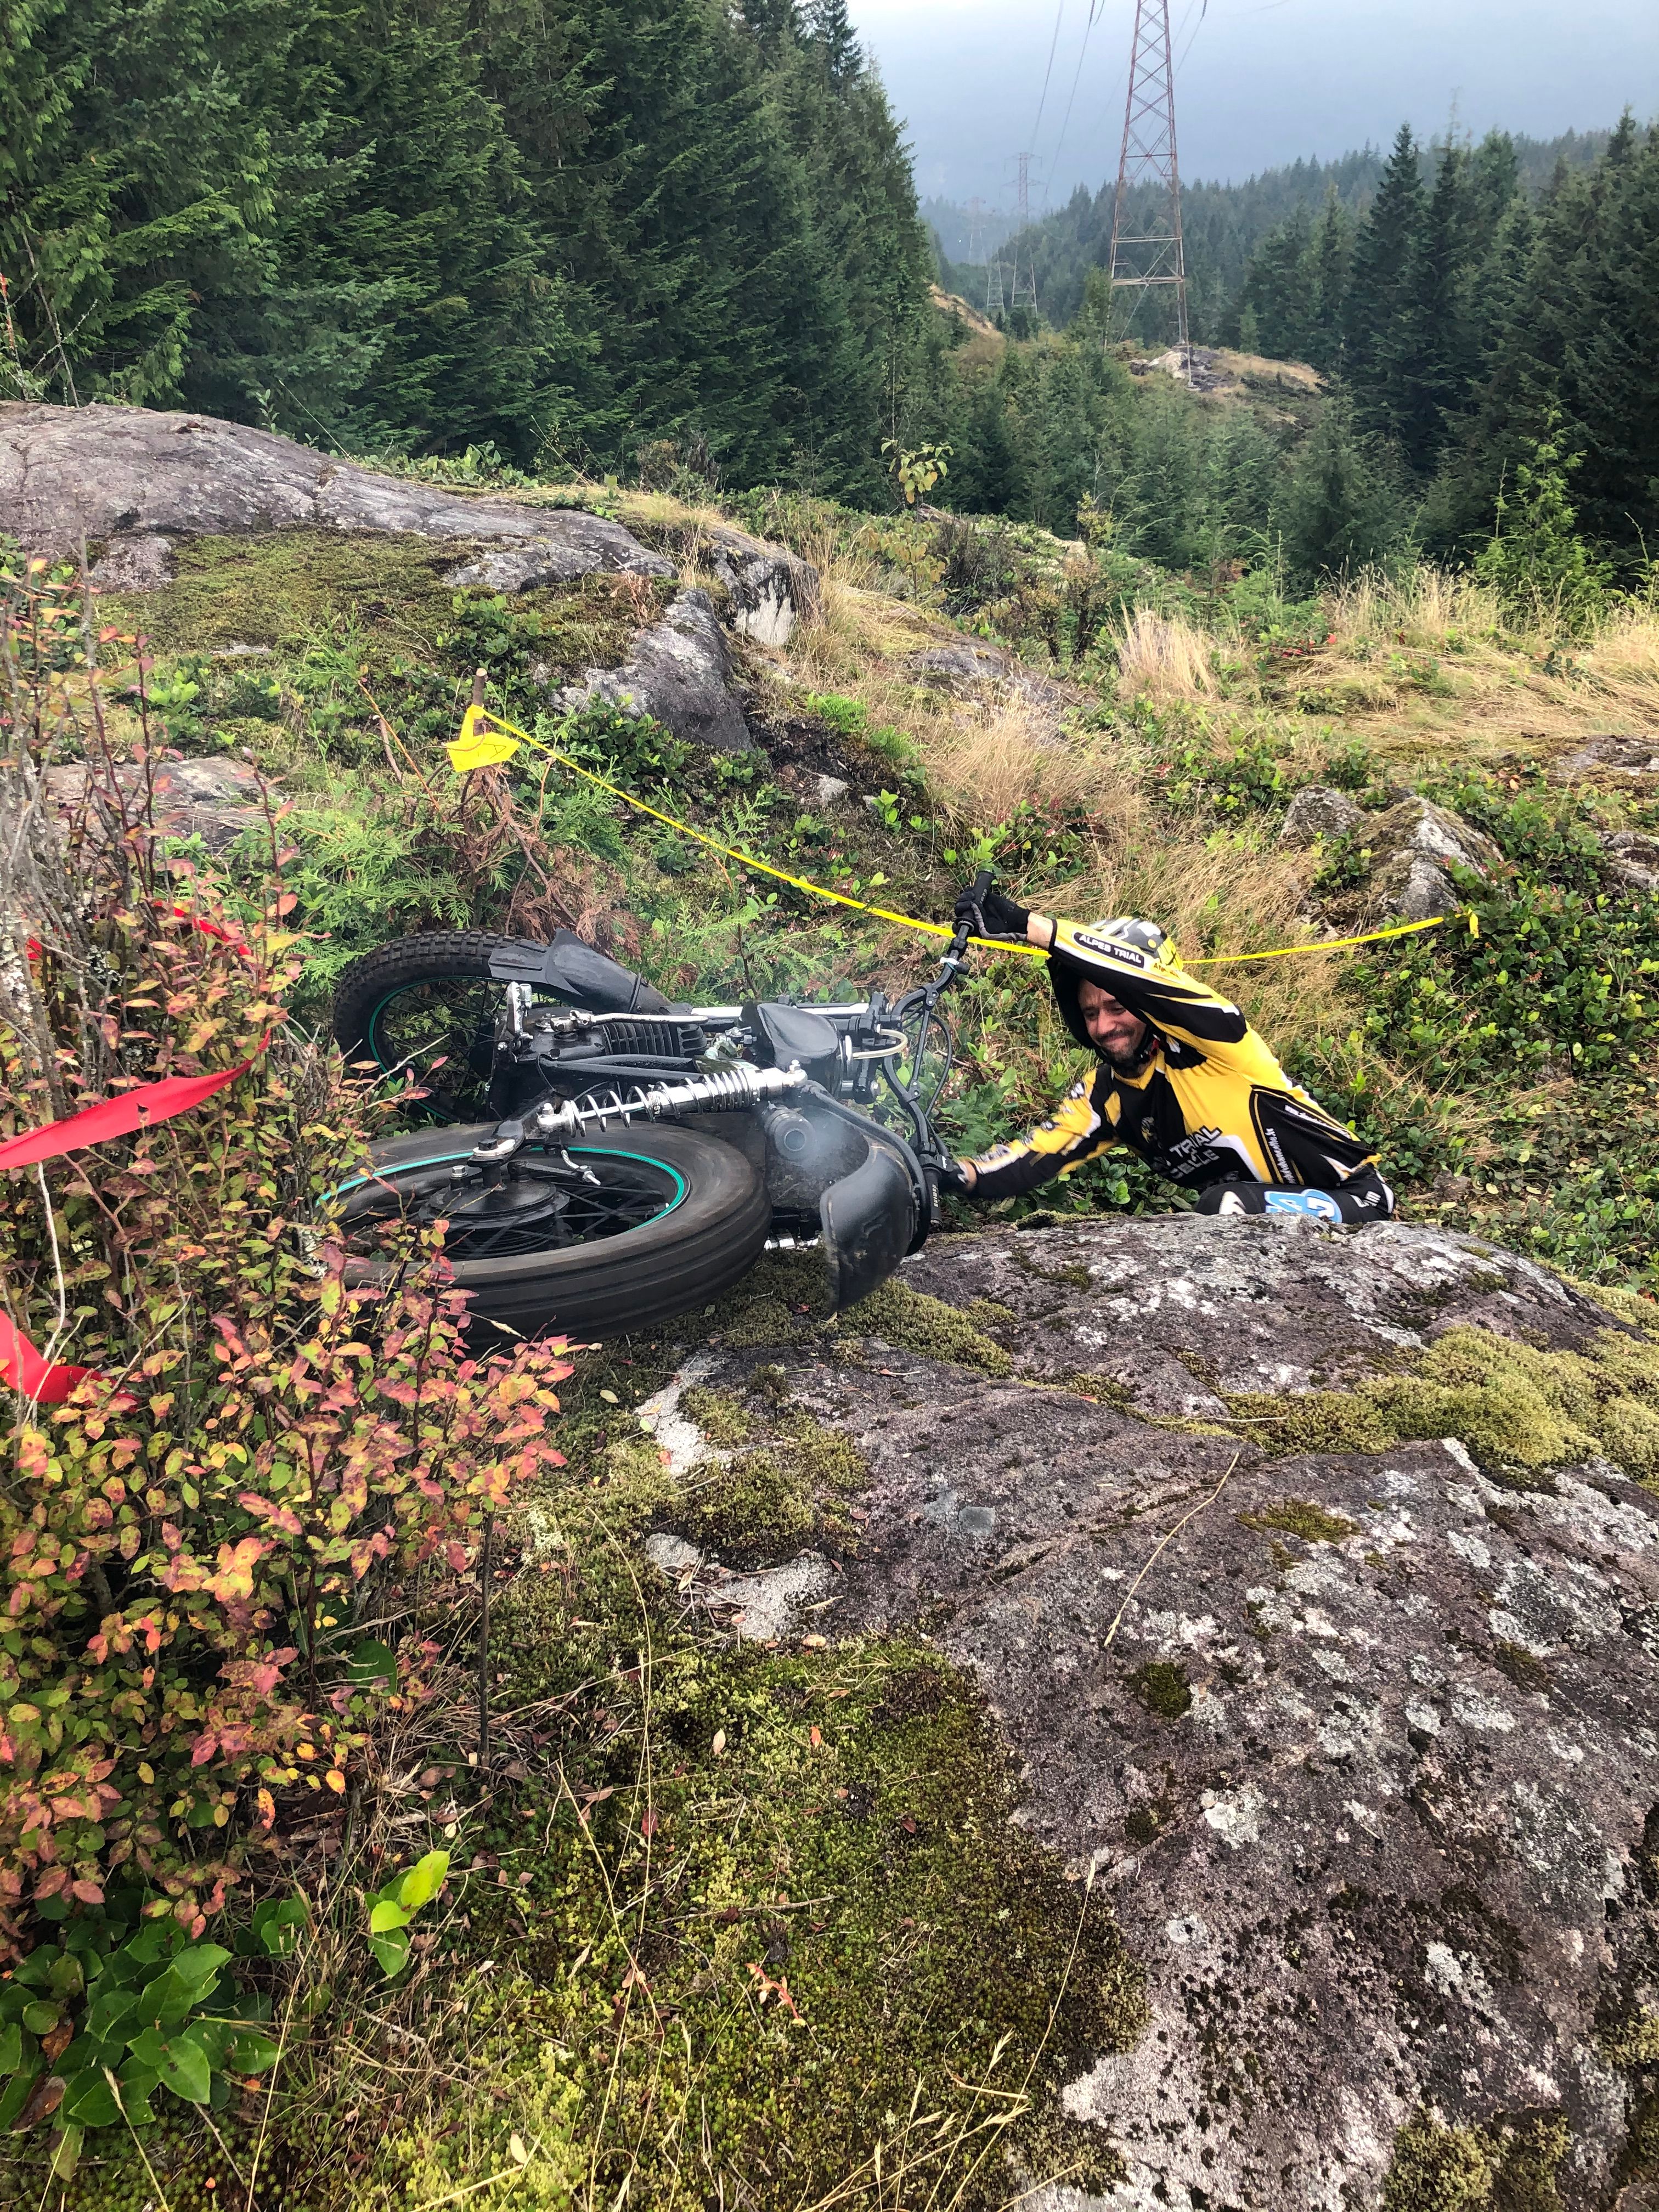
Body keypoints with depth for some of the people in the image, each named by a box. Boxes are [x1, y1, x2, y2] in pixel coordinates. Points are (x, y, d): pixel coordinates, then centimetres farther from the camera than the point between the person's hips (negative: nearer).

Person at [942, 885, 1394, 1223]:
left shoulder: (1204, 1043, -19)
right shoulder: (1107, 1094, 1)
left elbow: (1145, 973, -37)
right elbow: (1044, 1149, -10)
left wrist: (1026, 924, -42)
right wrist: (962, 1174, -30)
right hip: (1251, 1224, 8)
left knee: (1227, 1202, -32)